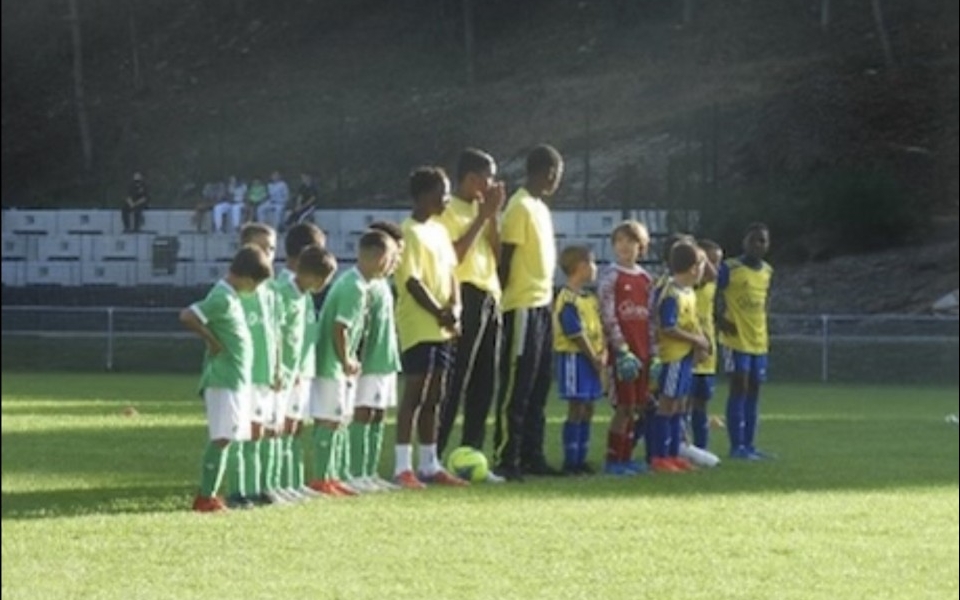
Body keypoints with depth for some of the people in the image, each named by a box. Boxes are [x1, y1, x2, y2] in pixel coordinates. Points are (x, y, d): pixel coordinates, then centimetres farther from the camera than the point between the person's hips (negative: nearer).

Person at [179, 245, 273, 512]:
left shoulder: (229, 296, 14)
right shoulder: (223, 299, -16)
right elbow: (187, 316, -25)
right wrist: (212, 341, -16)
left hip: (236, 379, 10)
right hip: (224, 380, -10)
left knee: (223, 438, 10)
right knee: (221, 438, -9)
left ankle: (207, 495, 14)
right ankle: (206, 497, -8)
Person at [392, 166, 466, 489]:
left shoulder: (439, 231, 14)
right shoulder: (411, 233, -13)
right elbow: (412, 281, -18)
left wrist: (454, 307, -2)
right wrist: (439, 313, -16)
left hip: (441, 327, 8)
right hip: (417, 326, -8)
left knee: (433, 396, 11)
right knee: (414, 394, -7)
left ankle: (430, 464, 16)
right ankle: (403, 466, -5)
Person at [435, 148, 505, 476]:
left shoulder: (481, 210, 18)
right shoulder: (450, 211, -6)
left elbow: (497, 252, 12)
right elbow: (456, 253, -18)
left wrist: (493, 215, 3)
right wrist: (483, 216, -13)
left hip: (490, 298, 8)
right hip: (466, 297, -8)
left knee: (484, 385, 8)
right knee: (456, 383, -10)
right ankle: (434, 457, -8)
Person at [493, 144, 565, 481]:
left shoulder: (540, 207, 17)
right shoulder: (521, 208, -12)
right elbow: (506, 257, -15)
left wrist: (546, 297, 18)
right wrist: (502, 299, -16)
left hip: (541, 305, 10)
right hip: (524, 307, -10)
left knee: (538, 389, 11)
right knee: (517, 387, -8)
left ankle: (532, 456, 16)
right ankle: (505, 459, -6)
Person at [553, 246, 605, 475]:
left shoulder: (590, 299, 15)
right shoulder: (568, 299, -14)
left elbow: (599, 329, 14)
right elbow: (576, 333, -18)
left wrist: (603, 356, -1)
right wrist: (594, 359, -13)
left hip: (593, 360, 9)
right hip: (574, 357, -9)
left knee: (587, 409, 10)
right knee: (576, 409, -7)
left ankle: (580, 459, 15)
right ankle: (570, 461, -4)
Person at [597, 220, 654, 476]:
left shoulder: (646, 279, 13)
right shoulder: (611, 277, -5)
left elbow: (651, 317, 15)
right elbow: (608, 317, -10)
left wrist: (653, 352, 9)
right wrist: (622, 350, -16)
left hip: (642, 351, 6)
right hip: (621, 351, -6)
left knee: (637, 406, 7)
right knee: (624, 405, -7)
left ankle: (626, 457, 13)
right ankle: (613, 460, -2)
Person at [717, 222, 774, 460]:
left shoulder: (767, 271, 11)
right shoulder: (730, 269, -9)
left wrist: (764, 331, 16)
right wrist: (722, 321, -14)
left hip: (759, 340, 7)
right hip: (736, 339, -7)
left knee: (754, 390, 9)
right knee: (739, 388, -8)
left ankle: (749, 444, 14)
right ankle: (737, 446, -6)